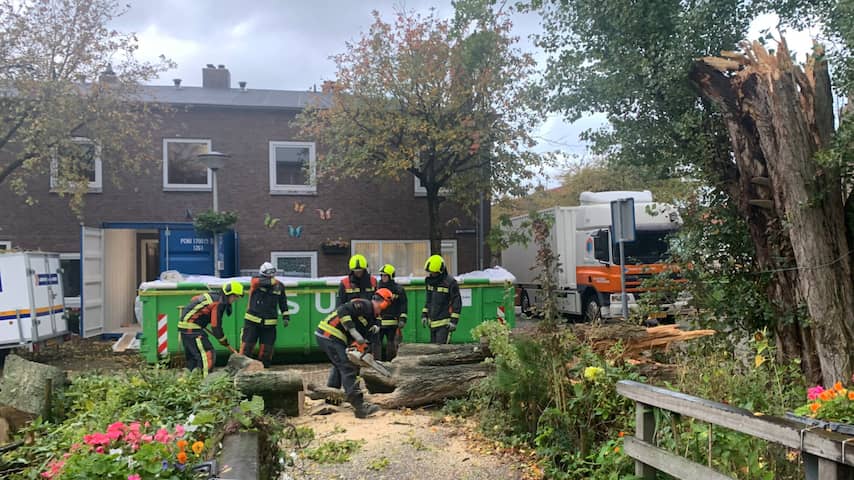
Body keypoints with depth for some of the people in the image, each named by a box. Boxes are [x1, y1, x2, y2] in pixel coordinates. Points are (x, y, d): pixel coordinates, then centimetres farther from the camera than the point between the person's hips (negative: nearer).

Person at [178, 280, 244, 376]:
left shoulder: (212, 295, 12)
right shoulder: (219, 303, -17)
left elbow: (193, 299, 24)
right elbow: (216, 326, -14)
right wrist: (223, 340, -1)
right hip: (192, 328, -10)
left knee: (191, 355, 19)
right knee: (208, 354, -13)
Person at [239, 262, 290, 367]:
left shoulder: (279, 286, 4)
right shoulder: (256, 280, -3)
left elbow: (283, 303, 14)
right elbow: (257, 282, -29)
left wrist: (286, 317, 8)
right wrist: (271, 281, -35)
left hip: (269, 323, 2)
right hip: (252, 320, -2)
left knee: (266, 349, 6)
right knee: (246, 346, -3)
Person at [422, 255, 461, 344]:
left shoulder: (450, 282, -11)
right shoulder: (429, 281, 11)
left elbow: (457, 302, -11)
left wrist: (454, 320, -15)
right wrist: (424, 315, 16)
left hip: (445, 323, -7)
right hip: (432, 322, 8)